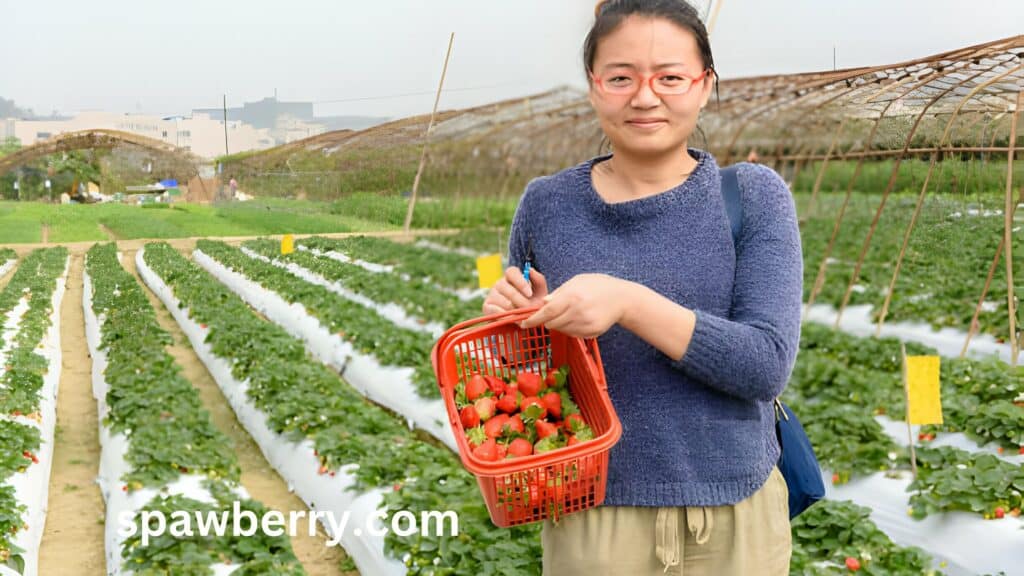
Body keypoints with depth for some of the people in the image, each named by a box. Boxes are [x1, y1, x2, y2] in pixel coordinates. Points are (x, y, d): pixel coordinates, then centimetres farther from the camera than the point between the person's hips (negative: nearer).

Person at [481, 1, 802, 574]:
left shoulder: (754, 196, -7)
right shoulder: (547, 205, -3)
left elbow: (768, 364, -15)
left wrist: (629, 303, -25)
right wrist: (518, 321, -13)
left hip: (733, 512, 0)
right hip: (591, 514, 1)